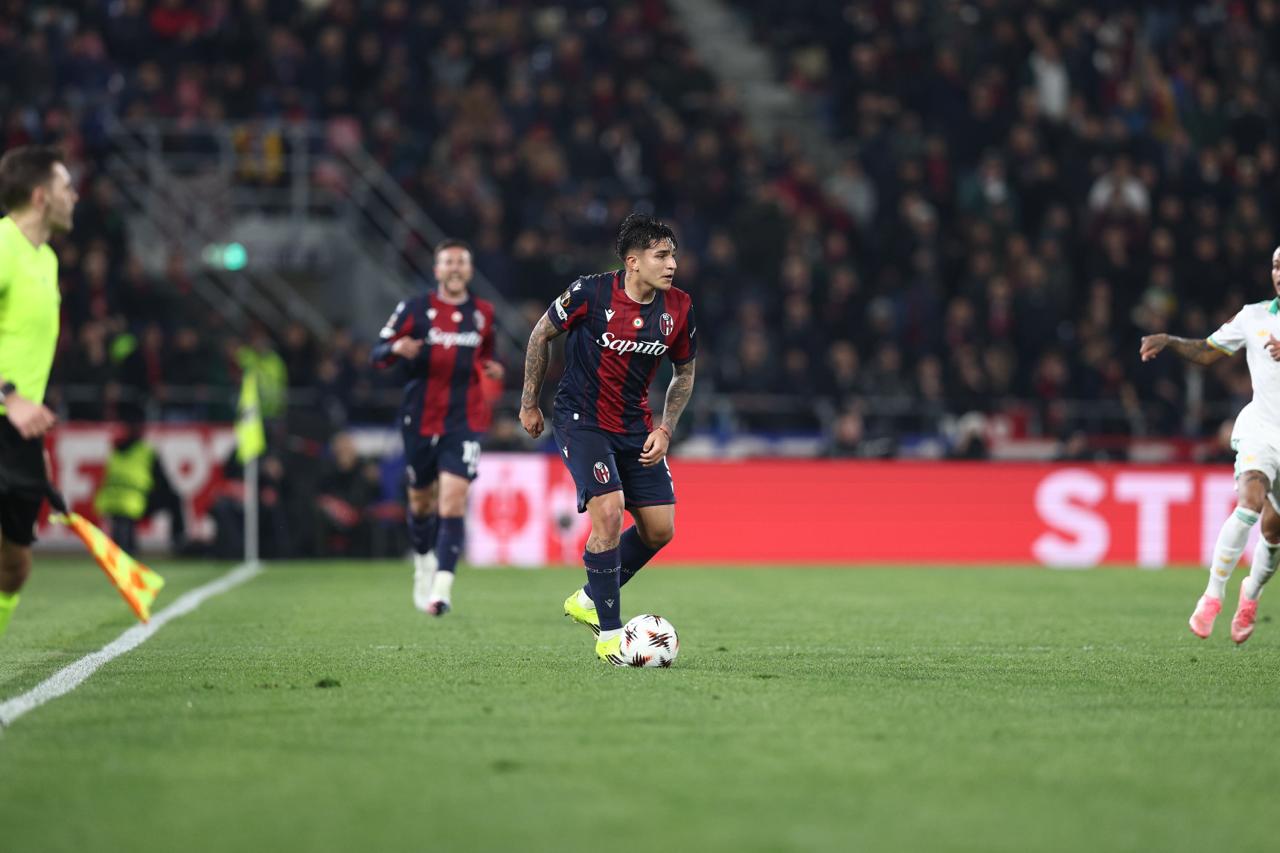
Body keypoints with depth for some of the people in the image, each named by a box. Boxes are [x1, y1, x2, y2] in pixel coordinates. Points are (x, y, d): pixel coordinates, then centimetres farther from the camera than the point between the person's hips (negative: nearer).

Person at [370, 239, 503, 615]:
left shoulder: (483, 313, 7)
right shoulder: (415, 309, -1)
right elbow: (377, 355, -2)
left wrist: (491, 368, 2)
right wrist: (396, 348, -24)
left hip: (464, 421, 0)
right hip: (420, 420, 0)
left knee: (453, 500, -17)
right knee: (421, 500, 13)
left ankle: (442, 587, -21)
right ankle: (424, 561, 42)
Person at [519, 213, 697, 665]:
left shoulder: (678, 309, -6)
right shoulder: (591, 292, -19)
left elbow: (684, 373, 10)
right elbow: (541, 333, -2)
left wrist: (665, 430, -1)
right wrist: (529, 404, 3)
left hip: (636, 427, 6)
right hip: (581, 420, -6)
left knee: (659, 529, 2)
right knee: (609, 513, -22)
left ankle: (590, 600, 25)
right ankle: (609, 634, -10)